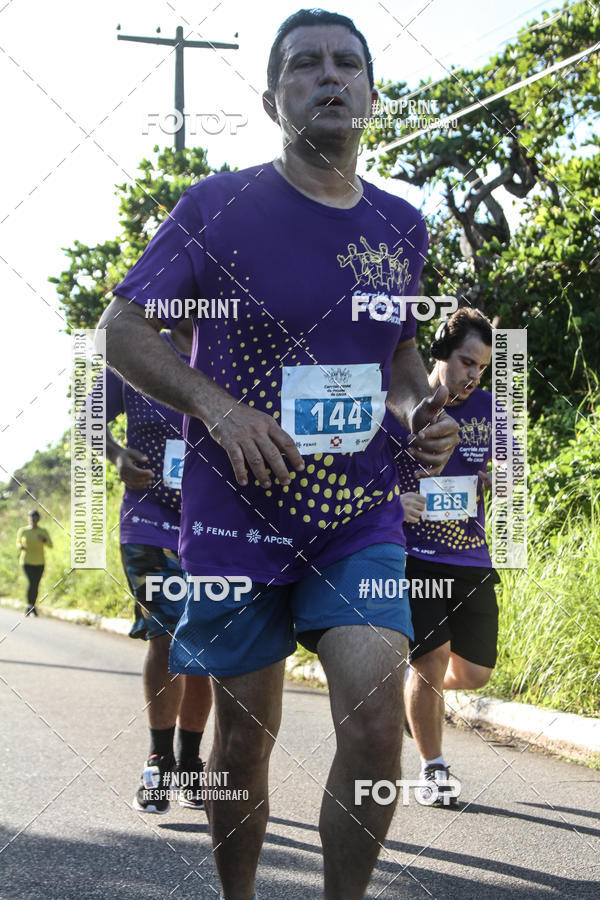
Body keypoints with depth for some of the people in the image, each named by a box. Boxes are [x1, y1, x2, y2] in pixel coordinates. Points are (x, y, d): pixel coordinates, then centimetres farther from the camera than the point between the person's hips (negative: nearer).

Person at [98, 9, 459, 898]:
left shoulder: (401, 226, 8)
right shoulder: (219, 206, -6)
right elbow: (122, 326, -5)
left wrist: (420, 409, 1)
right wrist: (218, 406, -20)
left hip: (361, 512, 3)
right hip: (238, 514, -2)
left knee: (377, 728, -14)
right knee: (245, 738, 7)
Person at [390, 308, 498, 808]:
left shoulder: (488, 408, 7)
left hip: (472, 561, 4)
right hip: (415, 557, -4)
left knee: (474, 672, 6)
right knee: (431, 659, -12)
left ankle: (420, 696, 41)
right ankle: (433, 768, 9)